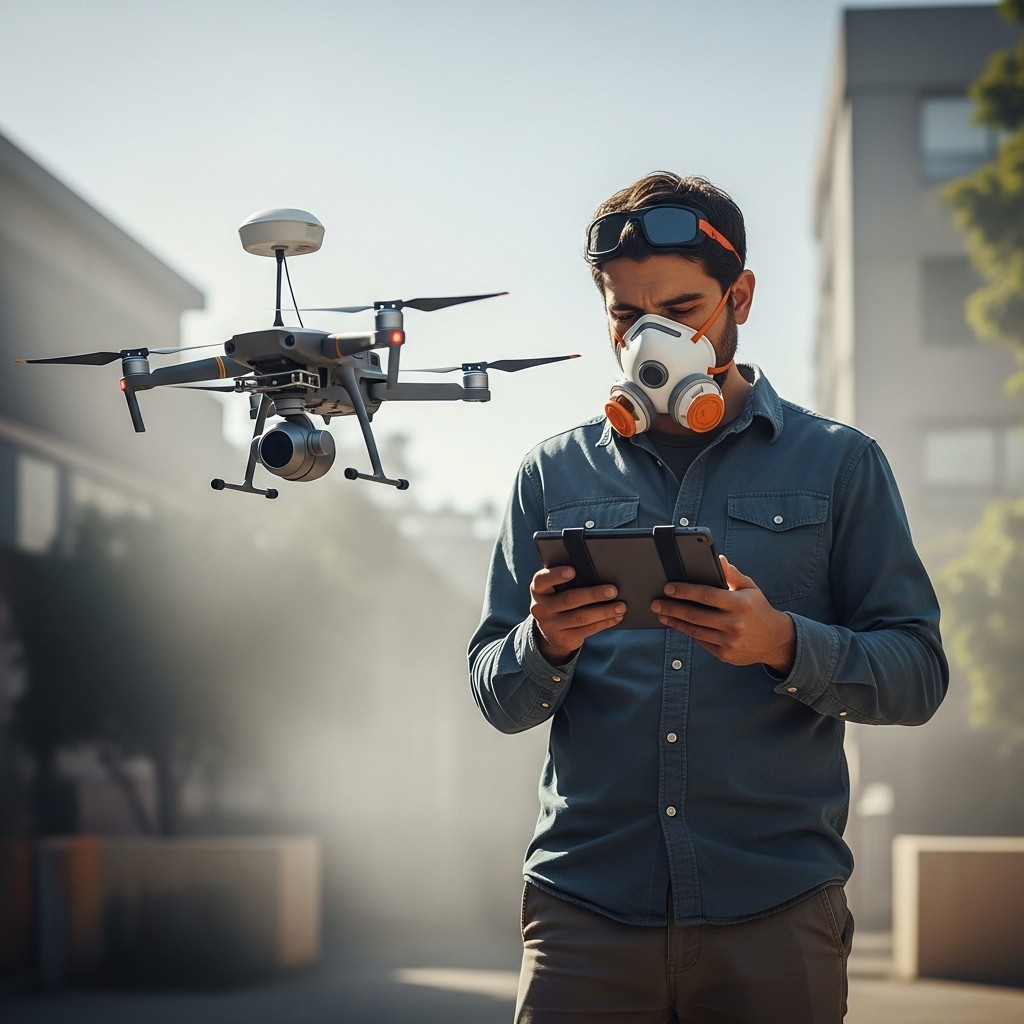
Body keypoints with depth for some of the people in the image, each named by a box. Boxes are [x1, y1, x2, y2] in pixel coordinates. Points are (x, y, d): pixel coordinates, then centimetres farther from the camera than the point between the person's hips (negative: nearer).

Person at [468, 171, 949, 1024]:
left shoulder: (839, 464, 8)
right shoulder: (555, 474, 12)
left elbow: (918, 674, 2)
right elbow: (497, 697, 10)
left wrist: (784, 643, -17)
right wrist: (546, 646, -13)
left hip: (776, 911, -1)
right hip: (586, 903, 1)